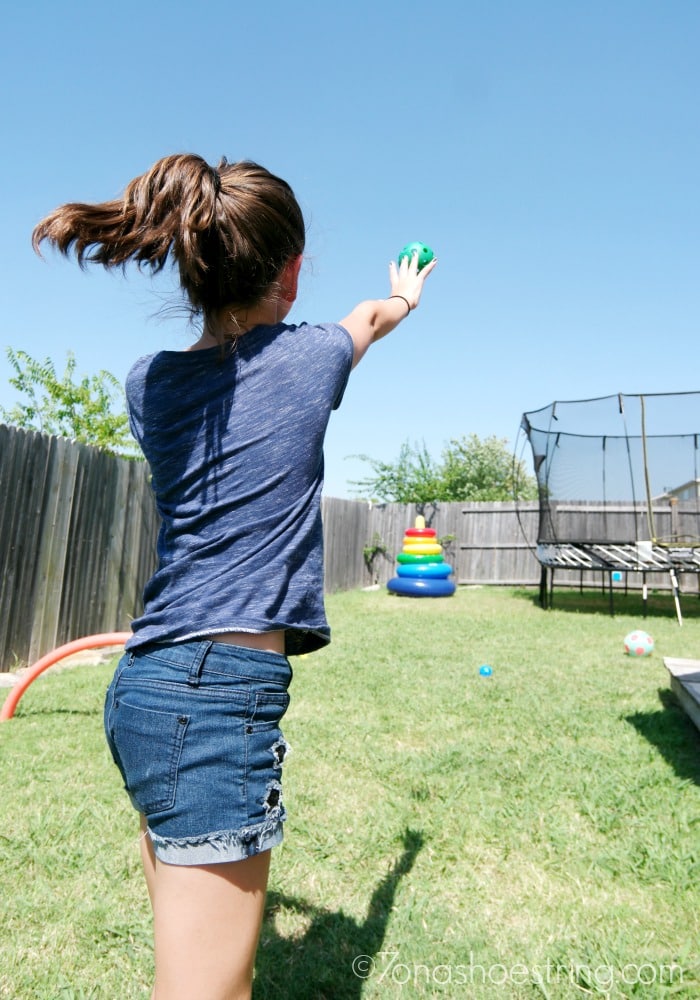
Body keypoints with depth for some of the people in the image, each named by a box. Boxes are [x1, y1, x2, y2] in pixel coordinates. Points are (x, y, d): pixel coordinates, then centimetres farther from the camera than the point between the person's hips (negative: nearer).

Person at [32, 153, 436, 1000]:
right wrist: (404, 294, 45)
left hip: (141, 685, 7)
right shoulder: (305, 358, -3)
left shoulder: (148, 383, 7)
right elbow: (376, 315, 21)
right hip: (222, 689, -7)